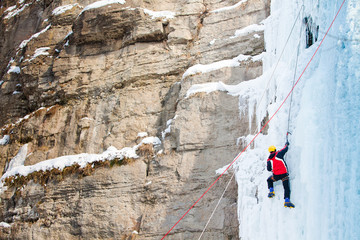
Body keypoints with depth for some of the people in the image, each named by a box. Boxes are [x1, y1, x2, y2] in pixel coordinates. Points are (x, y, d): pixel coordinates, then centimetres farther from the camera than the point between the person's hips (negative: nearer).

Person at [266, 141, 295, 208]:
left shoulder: (269, 160, 9)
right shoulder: (279, 154, 1)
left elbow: (269, 169, 13)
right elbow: (285, 149, 12)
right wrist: (286, 144, 34)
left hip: (276, 176, 2)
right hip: (284, 174, -2)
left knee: (269, 180, 32)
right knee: (287, 188, 1)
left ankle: (271, 191, 14)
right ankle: (287, 201, -15)